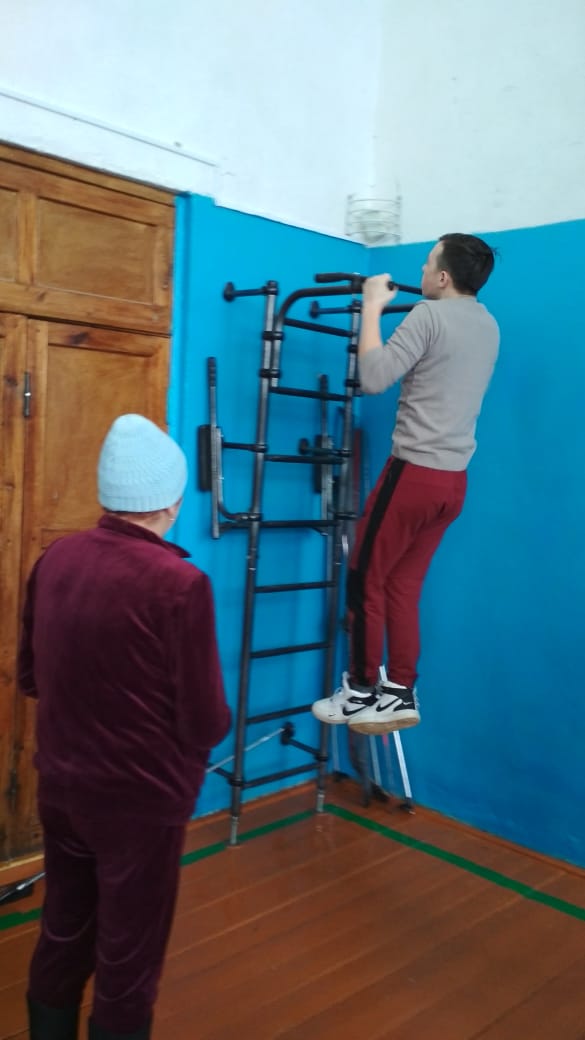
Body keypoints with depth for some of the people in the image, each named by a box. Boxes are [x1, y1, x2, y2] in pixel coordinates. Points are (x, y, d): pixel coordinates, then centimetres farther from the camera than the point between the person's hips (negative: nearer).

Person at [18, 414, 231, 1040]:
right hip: (141, 800, -6)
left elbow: (29, 678, 7)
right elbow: (208, 724, -18)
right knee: (127, 958, 15)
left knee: (62, 935, 24)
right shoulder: (180, 583, -24)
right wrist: (211, 723, 3)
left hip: (59, 788, 6)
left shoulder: (53, 561, -6)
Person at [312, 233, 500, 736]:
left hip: (415, 472, -8)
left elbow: (375, 378, -19)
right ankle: (400, 694, 17)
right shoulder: (488, 325, 14)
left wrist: (372, 308, -9)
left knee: (366, 581, 3)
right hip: (454, 478, 8)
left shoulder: (430, 316, -12)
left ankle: (362, 694, 10)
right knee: (403, 585, 14)